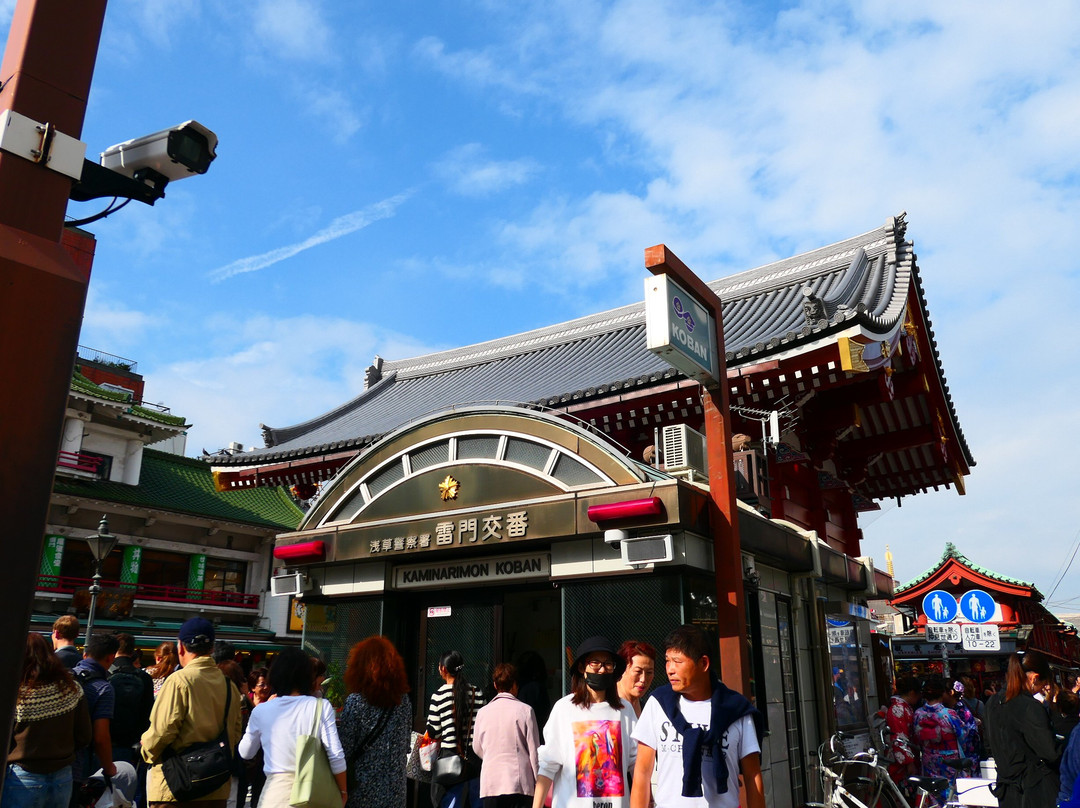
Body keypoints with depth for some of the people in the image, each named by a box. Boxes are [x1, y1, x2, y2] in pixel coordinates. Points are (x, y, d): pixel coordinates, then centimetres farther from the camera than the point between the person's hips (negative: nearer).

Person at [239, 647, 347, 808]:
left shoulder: (261, 711, -3)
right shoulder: (321, 707, -8)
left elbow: (245, 753, 13)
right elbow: (336, 756, -10)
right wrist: (343, 791, 4)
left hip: (276, 792, 0)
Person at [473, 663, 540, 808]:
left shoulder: (483, 712, 3)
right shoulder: (525, 710, -5)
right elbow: (534, 750, -3)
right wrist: (539, 785, 6)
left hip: (490, 785, 3)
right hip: (520, 785, -2)